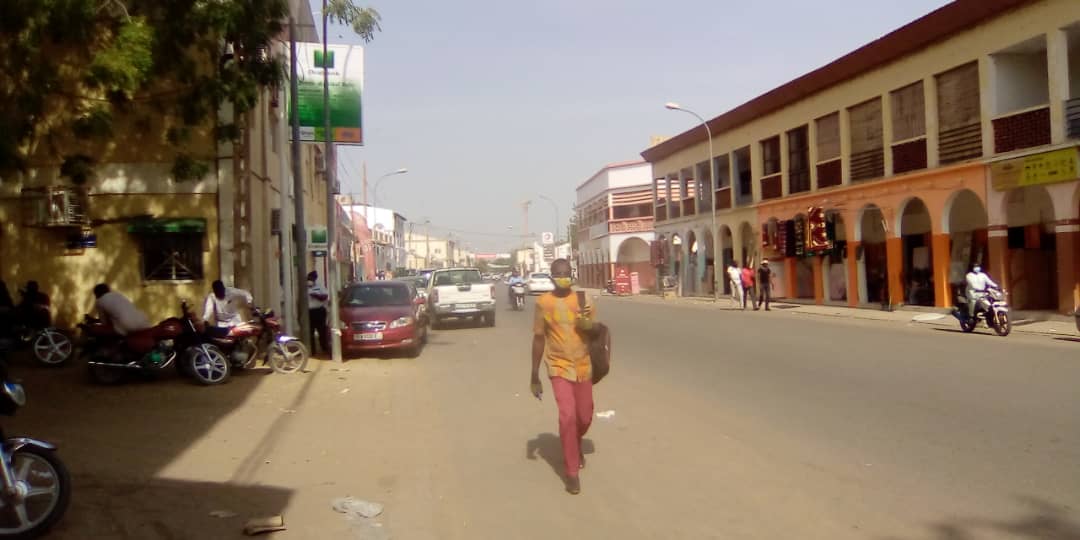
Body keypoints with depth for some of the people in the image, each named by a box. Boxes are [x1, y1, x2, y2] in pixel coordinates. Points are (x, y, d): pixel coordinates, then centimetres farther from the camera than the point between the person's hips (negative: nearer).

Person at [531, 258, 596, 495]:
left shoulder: (582, 300, 0)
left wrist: (587, 323, -20)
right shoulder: (543, 302, -5)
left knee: (585, 417, 12)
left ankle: (576, 446, 46)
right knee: (567, 415, -16)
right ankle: (572, 472, -4)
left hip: (583, 366, 3)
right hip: (559, 367, -3)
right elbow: (539, 339, 0)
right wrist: (534, 376, 1)